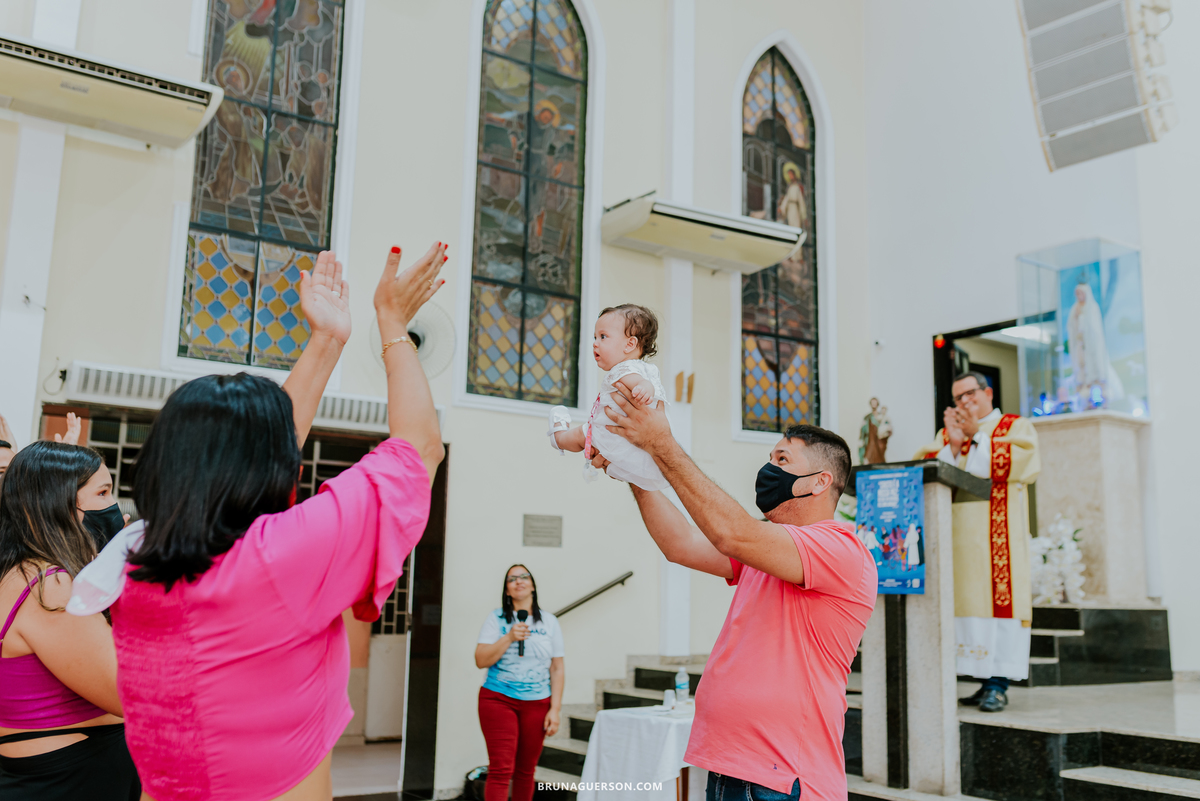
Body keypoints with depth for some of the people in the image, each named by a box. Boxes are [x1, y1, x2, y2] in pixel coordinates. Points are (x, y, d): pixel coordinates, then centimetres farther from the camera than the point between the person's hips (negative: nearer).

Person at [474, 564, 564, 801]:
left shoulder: (549, 622, 7)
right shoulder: (496, 618, 3)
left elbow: (557, 670, 7)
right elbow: (481, 660, -4)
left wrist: (555, 709, 0)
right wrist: (509, 637, -15)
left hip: (536, 704, 2)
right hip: (499, 700, -2)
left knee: (525, 771, 7)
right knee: (501, 770, -9)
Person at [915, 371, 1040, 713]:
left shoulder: (1016, 426, 11)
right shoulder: (946, 432, 22)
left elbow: (1022, 464, -8)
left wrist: (977, 436, -5)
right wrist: (954, 444, -8)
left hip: (997, 534, -4)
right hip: (955, 536, 4)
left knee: (998, 596, -10)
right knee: (963, 600, -3)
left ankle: (998, 683, -9)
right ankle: (985, 679, 2)